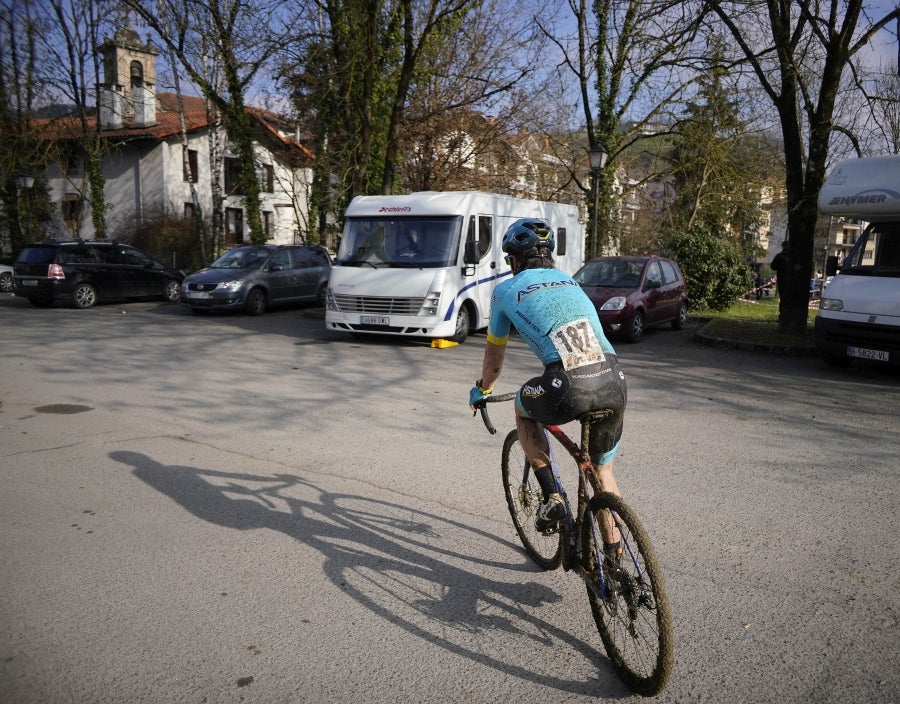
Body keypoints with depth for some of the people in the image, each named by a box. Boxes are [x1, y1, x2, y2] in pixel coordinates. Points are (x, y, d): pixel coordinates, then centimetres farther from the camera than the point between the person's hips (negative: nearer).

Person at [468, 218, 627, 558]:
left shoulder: (506, 290, 15)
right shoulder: (570, 281, 29)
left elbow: (494, 351, 28)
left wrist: (482, 390, 47)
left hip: (568, 390, -4)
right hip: (614, 383, 5)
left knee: (523, 410, 29)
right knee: (603, 470, 25)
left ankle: (551, 497, 20)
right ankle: (613, 551, 29)